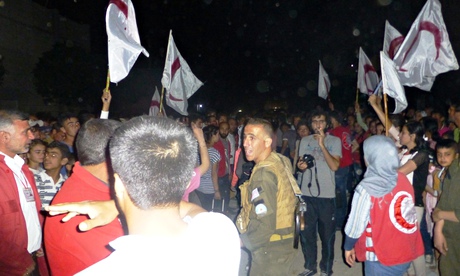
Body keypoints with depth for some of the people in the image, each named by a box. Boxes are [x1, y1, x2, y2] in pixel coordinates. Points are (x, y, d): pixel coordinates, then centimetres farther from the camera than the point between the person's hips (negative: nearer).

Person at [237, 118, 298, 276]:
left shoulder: (264, 173, -24)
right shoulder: (280, 161, 1)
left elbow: (265, 224, -28)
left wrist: (243, 240, -11)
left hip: (270, 250, -8)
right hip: (283, 243, 8)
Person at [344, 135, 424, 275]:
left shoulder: (367, 188, -21)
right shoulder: (403, 179, -3)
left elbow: (356, 224, -14)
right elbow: (407, 214, 6)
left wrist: (348, 247, 2)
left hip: (382, 257, -6)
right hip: (407, 252, 6)